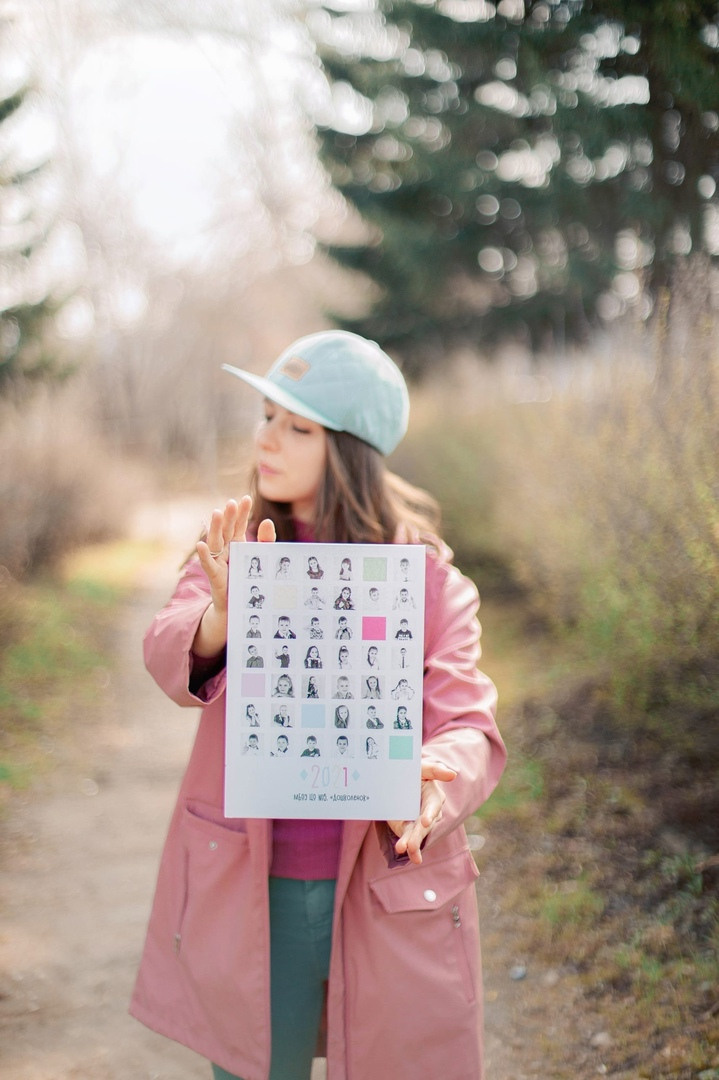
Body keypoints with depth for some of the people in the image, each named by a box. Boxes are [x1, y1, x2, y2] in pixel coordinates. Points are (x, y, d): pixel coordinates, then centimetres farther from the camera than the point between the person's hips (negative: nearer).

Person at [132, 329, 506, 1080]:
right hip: (248, 890, 2)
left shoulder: (427, 577, -4)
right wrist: (223, 620, -38)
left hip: (391, 895, -1)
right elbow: (167, 653, -15)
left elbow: (471, 729, -9)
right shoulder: (233, 549, 2)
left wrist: (430, 783, -32)